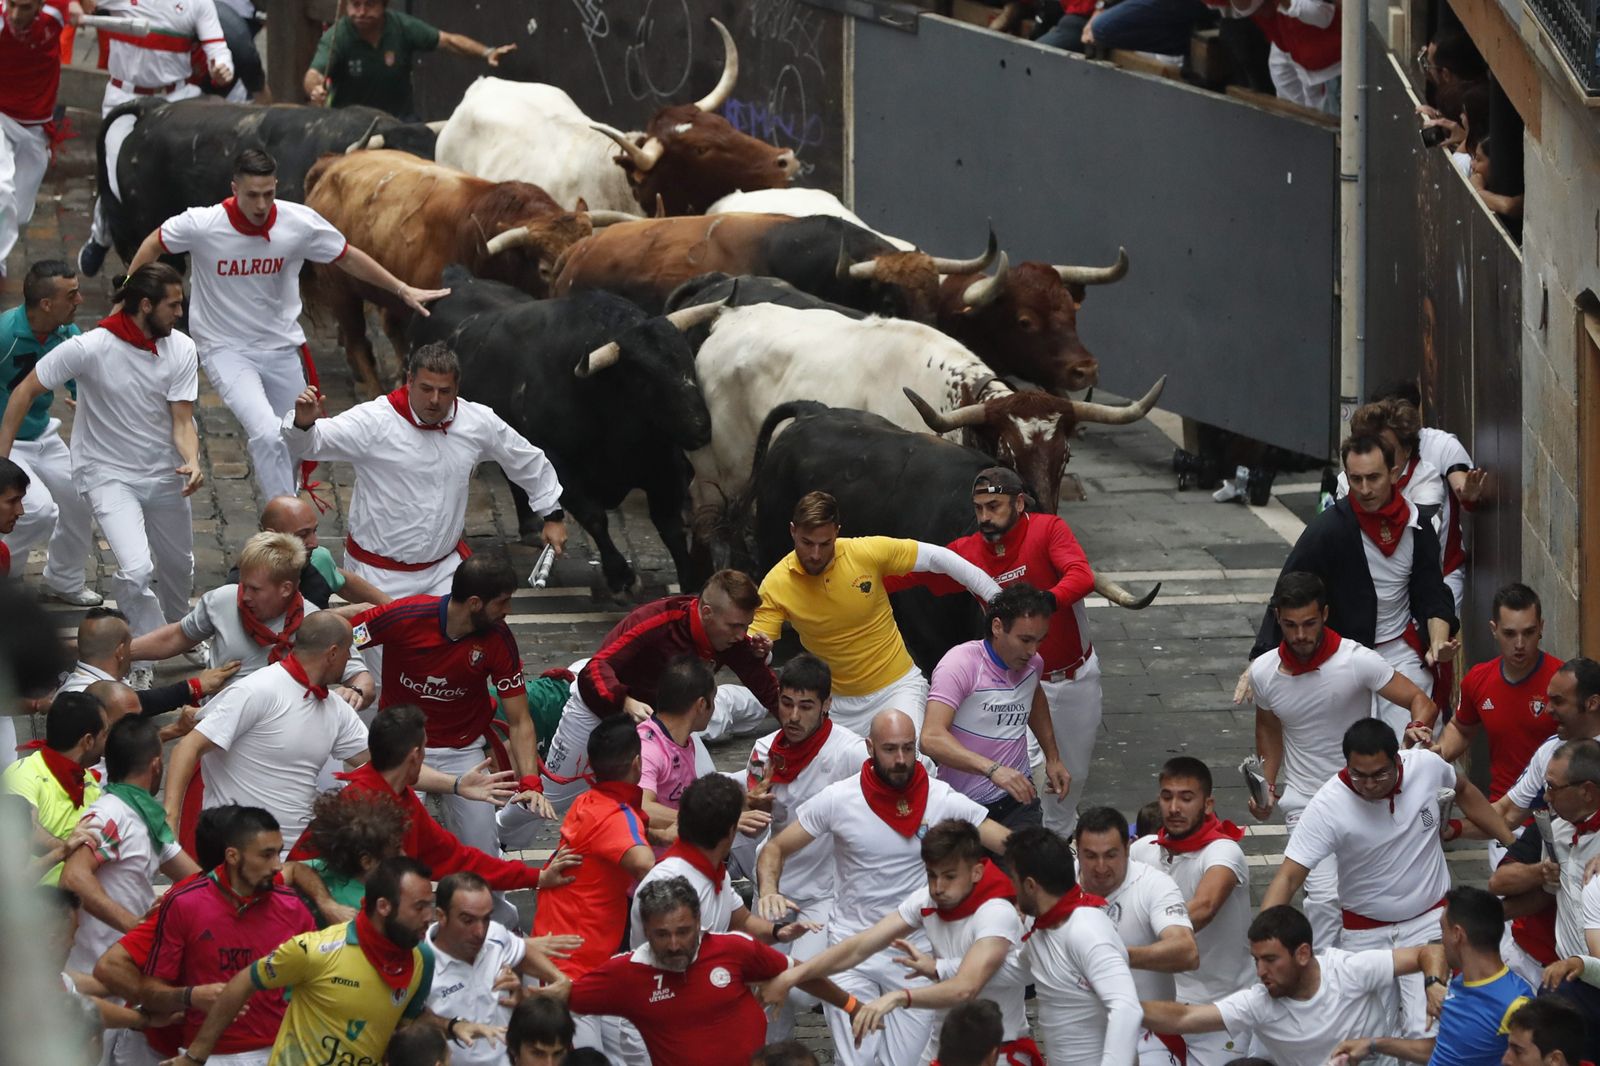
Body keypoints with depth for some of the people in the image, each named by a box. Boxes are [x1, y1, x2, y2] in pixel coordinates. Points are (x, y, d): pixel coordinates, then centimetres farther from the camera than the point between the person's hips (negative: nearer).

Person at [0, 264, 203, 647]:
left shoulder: (181, 349, -8)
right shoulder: (89, 348, -21)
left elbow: (182, 421, -7)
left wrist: (192, 462, -29)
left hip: (164, 473, 5)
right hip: (108, 473, -5)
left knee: (179, 570, 18)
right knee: (136, 571, -24)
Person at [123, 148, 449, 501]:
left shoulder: (301, 222, -13)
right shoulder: (201, 225, -19)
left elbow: (348, 258, 4)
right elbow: (154, 244, 1)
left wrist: (403, 290, 8)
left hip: (282, 346, 4)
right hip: (226, 349, -4)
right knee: (267, 434, -25)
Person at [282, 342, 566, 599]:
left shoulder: (479, 424, -4)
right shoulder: (373, 423, -17)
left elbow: (529, 462, 12)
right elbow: (307, 445, -23)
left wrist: (553, 515, 17)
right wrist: (303, 422, -46)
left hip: (443, 565, 4)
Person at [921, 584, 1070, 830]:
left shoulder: (1032, 663, 5)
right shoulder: (961, 664, -17)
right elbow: (931, 738, -30)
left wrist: (1053, 759, 26)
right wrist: (993, 769, -39)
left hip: (1017, 798, 3)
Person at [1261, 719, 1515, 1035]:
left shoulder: (1426, 765, -15)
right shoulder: (1327, 807, -23)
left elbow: (1464, 791, 9)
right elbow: (1288, 877, -24)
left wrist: (1512, 842, 11)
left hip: (1429, 920, 0)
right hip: (1364, 933, 0)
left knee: (1426, 1032, -16)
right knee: (1361, 1038, 5)